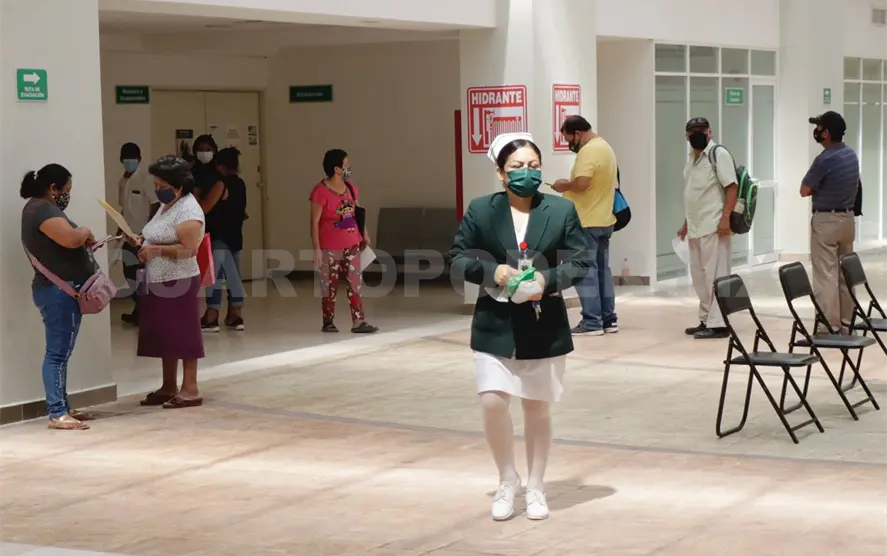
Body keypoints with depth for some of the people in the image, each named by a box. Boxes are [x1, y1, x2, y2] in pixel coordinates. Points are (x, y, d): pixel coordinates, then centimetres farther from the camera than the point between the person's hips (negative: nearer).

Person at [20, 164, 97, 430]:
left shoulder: (38, 208, 18)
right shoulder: (42, 210, -16)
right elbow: (71, 239, -28)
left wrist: (83, 239, 9)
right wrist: (85, 231, -8)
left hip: (59, 290, 11)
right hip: (59, 291, -11)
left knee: (60, 352, 12)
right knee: (58, 353, -10)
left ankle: (62, 408, 16)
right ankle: (57, 414, -10)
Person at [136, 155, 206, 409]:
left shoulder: (188, 210, -16)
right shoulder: (167, 206, 14)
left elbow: (189, 249, -23)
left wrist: (155, 249, -22)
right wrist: (144, 242, 7)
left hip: (179, 282, -10)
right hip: (159, 282, 10)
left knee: (183, 334, -4)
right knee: (164, 334, 13)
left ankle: (190, 389, 2)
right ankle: (169, 386, 21)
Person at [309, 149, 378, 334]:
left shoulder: (350, 188, 6)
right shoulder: (321, 191, -15)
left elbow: (358, 212, 17)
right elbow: (314, 222, -15)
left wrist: (365, 234, 12)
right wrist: (317, 248, -18)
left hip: (352, 244, 6)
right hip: (330, 247, -6)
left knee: (355, 283, 1)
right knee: (330, 285, 5)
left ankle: (359, 322, 1)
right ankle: (328, 322, 18)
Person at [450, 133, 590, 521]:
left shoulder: (562, 210, -2)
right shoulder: (480, 211, -1)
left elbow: (582, 263, -1)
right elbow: (457, 260, 2)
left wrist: (548, 279, -19)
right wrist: (491, 271, -17)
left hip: (544, 327, 0)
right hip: (495, 326, 0)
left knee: (537, 409, 10)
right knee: (493, 402, -12)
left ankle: (535, 488, 26)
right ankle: (507, 480, 12)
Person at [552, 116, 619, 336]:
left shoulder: (588, 151, -17)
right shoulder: (605, 147, 15)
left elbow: (581, 183, -28)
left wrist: (564, 185, -9)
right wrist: (570, 186, 13)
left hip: (587, 222, -10)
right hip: (604, 220, 10)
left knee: (585, 271, -5)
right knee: (602, 269, 13)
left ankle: (592, 322, -5)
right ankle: (608, 319, 16)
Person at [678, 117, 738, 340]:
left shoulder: (719, 154, -8)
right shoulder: (691, 158, 17)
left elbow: (731, 187, -14)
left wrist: (725, 218, -22)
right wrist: (686, 223, 22)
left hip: (713, 226, -9)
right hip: (696, 227, 9)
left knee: (715, 275, -8)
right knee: (699, 275, 11)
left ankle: (718, 324, -7)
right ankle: (706, 320, 18)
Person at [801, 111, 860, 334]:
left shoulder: (825, 159, -19)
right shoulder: (852, 155, 8)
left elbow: (805, 190, -14)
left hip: (826, 221, -8)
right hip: (848, 218, 8)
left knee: (826, 275, -5)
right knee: (845, 274, 13)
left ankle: (830, 327, -6)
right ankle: (846, 324, 18)